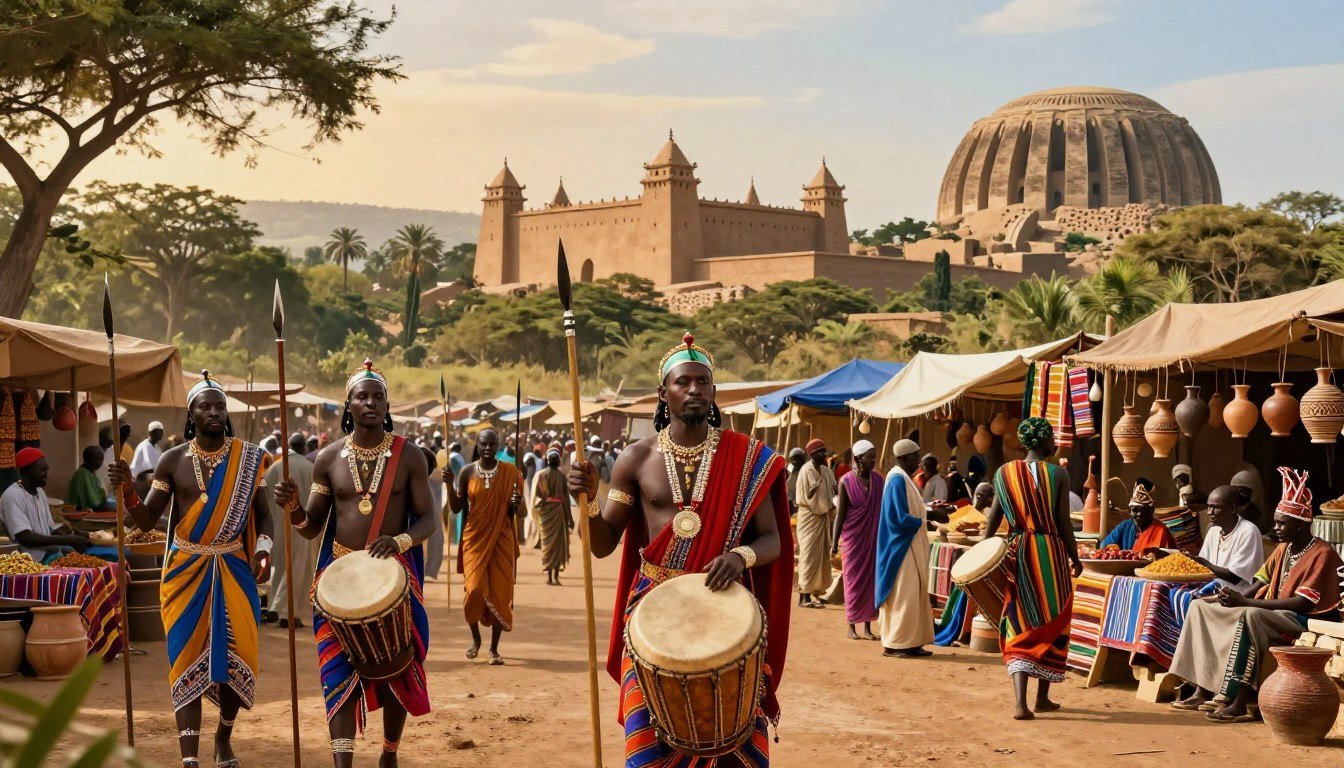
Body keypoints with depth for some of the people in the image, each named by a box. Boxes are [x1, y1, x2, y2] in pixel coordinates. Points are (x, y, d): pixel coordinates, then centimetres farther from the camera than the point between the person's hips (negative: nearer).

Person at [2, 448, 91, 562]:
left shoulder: (39, 492, 15)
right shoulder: (12, 496, -13)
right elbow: (25, 538, -21)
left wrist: (73, 538, -3)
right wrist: (67, 540, -22)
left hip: (50, 550, 9)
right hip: (34, 559, -9)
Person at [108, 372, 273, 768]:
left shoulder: (248, 458, 2)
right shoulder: (172, 461, 1)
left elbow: (262, 514, 8)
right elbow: (147, 521, 1)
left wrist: (263, 550, -9)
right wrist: (128, 491, -16)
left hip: (234, 570, 1)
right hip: (186, 571, 0)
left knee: (235, 658, 3)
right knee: (187, 661, -4)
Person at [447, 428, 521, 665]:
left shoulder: (510, 472, -1)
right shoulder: (467, 472, 1)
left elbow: (516, 512, 5)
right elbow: (457, 508, 3)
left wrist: (516, 504, -18)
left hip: (501, 540, 0)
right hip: (475, 538, 0)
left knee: (499, 592, -1)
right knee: (475, 588, -7)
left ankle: (494, 648, 10)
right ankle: (475, 638, 20)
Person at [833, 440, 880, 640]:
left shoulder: (877, 479, 4)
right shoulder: (846, 481, -6)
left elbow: (882, 509, 9)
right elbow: (840, 513, -4)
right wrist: (835, 541, -7)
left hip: (873, 537, 3)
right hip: (853, 537, -3)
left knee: (871, 579, 3)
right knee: (853, 580, 2)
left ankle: (867, 626, 10)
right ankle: (851, 626, 11)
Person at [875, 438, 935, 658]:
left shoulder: (904, 479, 13)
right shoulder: (898, 480, -18)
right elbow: (902, 518, -21)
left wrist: (929, 512, 4)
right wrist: (925, 521, -8)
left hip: (909, 546, 10)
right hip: (901, 547, -10)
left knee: (913, 594, 11)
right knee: (903, 595, -6)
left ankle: (910, 642, 14)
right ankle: (896, 644, -1)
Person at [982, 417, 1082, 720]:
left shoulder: (1004, 473, 2)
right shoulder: (1058, 474, -6)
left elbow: (994, 517, 3)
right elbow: (1063, 522, -6)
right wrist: (1075, 557, 7)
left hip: (1017, 554, 2)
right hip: (1051, 553, -2)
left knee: (1019, 628, 3)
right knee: (1051, 626, 14)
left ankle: (1021, 702, -11)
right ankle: (1042, 697, 22)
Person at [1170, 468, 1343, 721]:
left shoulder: (1322, 554, -12)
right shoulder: (1283, 549, 14)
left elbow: (1302, 603, -21)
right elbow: (1258, 584, 13)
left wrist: (1245, 602, -24)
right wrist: (1234, 596, -10)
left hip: (1308, 621, -9)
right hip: (1275, 614, 9)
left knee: (1250, 616, -39)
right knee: (1201, 606, 1)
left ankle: (1239, 703, -38)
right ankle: (1203, 690, -8)